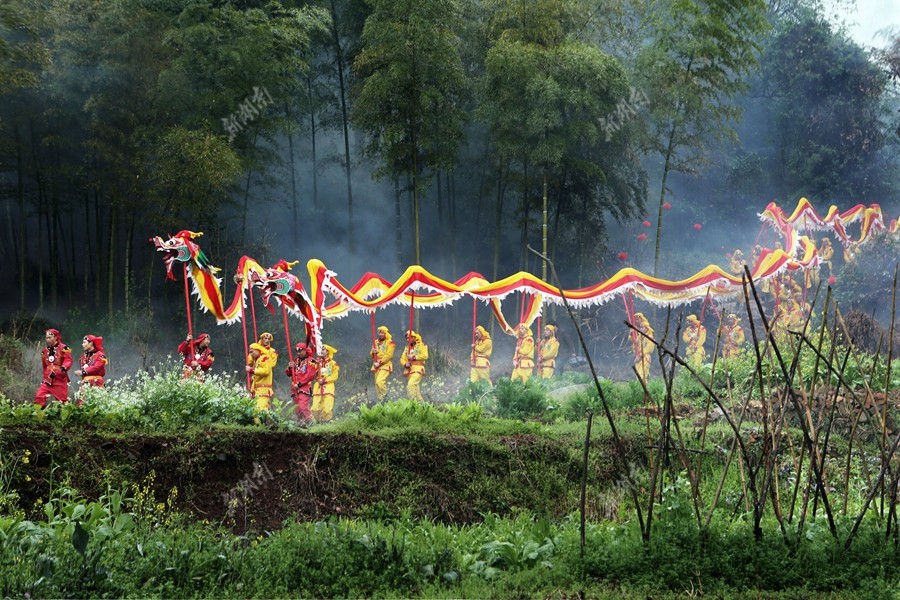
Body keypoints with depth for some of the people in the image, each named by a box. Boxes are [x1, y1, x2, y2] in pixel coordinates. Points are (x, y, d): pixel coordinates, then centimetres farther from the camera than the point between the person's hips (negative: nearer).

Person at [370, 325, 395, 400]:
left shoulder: (390, 342, -4)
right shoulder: (376, 342, 16)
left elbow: (389, 355, -12)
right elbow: (372, 355, 19)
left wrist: (380, 362, -17)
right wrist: (373, 352, -5)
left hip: (385, 365, -7)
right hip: (377, 366, 7)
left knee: (379, 381, -23)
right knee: (377, 383, 4)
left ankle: (385, 396, -12)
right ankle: (380, 399, 10)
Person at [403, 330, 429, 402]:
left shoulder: (421, 345, 1)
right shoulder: (407, 347, 20)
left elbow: (425, 356, -13)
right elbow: (403, 359, 15)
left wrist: (414, 357, -17)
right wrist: (405, 364, -6)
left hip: (417, 369, -7)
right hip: (409, 370, 7)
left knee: (410, 385, -23)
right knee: (415, 388, 8)